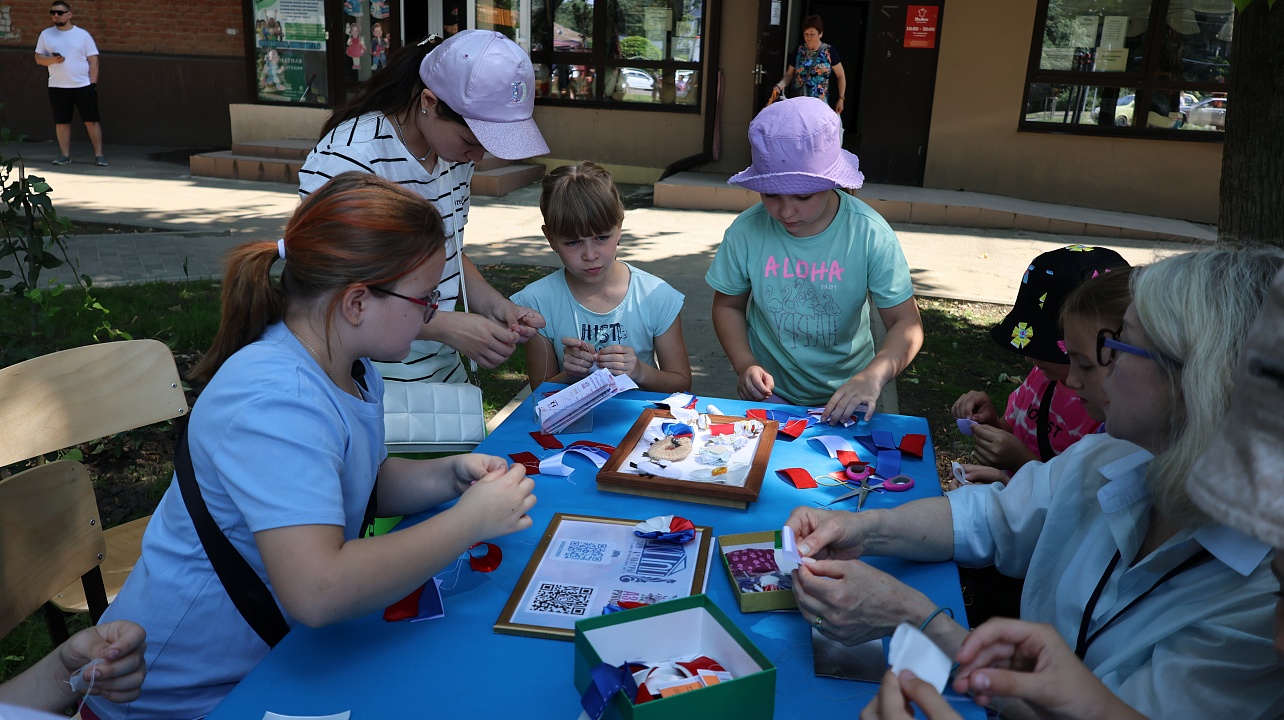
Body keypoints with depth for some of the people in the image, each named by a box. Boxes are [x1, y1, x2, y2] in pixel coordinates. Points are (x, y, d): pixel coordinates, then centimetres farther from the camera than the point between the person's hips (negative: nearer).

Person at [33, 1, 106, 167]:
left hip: (83, 86, -2)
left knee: (91, 121, -2)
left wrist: (93, 83, -7)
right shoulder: (46, 34, 8)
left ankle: (99, 154, 2)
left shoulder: (83, 35, 3)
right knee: (61, 122, 4)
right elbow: (38, 58, 9)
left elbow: (93, 60, 1)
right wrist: (52, 60, -13)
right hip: (57, 87, 2)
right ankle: (65, 154, 11)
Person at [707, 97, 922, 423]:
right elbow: (728, 306, 3)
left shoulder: (870, 234, -15)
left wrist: (874, 375, -31)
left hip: (845, 398, 0)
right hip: (769, 394, 0)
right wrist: (744, 365, -14)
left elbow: (907, 323, -11)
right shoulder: (746, 231, -12)